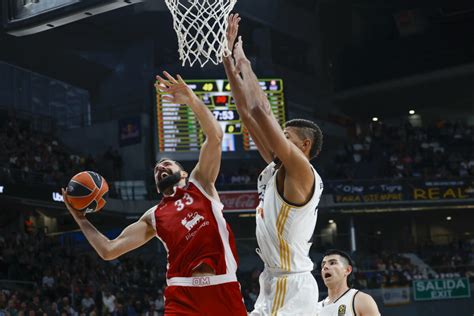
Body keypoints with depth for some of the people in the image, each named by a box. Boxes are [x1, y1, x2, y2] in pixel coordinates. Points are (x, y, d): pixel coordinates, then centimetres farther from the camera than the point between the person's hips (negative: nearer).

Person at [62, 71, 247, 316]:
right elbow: (109, 250, 18)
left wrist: (191, 100, -12)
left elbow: (215, 136, 1)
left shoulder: (200, 182, 17)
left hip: (223, 289, -1)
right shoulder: (153, 217, 21)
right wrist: (80, 219, 18)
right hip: (183, 295, 1)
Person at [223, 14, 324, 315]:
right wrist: (227, 57, 10)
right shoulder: (278, 168, 12)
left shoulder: (301, 171, -11)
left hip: (291, 287, -10)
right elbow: (247, 113, 13)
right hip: (274, 283, 10)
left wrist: (244, 64, -6)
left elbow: (261, 111, -19)